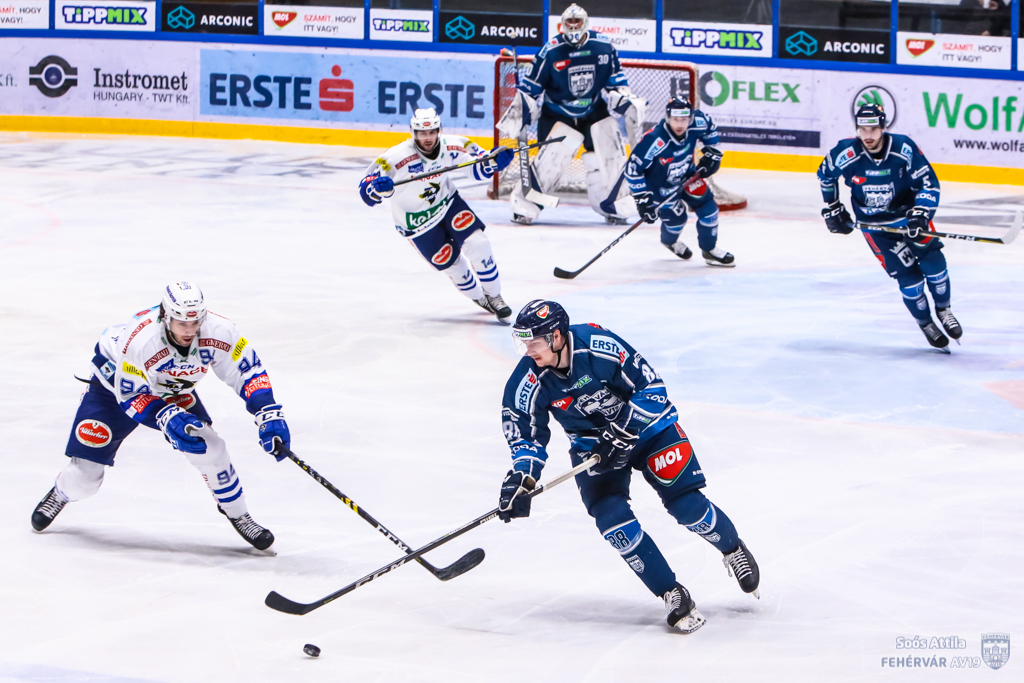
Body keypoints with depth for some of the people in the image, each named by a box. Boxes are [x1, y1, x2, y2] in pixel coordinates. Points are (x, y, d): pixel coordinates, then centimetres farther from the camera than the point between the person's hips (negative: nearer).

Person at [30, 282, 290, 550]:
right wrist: (168, 418, -41)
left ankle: (238, 515, 4)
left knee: (208, 446, -18)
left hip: (173, 391, 3)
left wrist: (269, 415, -31)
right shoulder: (139, 340, -41)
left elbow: (248, 370, -19)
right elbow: (130, 395, -30)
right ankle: (60, 494, 34)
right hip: (115, 381, -3)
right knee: (84, 477, -3)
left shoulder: (218, 332, -31)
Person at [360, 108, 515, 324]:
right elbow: (366, 189, -31)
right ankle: (480, 298, 30)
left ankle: (494, 297, 8)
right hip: (416, 222, -3)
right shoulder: (397, 157, -31)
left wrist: (493, 160, -24)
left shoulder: (451, 146, -17)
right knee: (451, 263, 2)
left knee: (477, 244, -12)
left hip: (447, 202, 3)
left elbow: (479, 167, -2)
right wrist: (378, 188, -55)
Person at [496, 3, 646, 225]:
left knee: (611, 157, -3)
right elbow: (531, 86, -8)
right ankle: (524, 204, -4)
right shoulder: (551, 51, -14)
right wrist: (520, 109, -16)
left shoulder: (603, 47, -7)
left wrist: (626, 102, -7)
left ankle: (609, 206, 13)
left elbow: (616, 80, 5)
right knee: (549, 161, -15)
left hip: (595, 112, 3)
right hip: (558, 114, -3)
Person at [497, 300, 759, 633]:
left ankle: (733, 549, 21)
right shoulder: (529, 381, -18)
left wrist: (624, 431, -28)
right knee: (611, 515, -18)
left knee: (686, 505, -12)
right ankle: (672, 595, -9)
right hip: (592, 443, 3)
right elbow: (526, 431, -8)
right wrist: (521, 477, -23)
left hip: (647, 423, -3)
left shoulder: (599, 346, -29)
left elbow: (650, 386, -22)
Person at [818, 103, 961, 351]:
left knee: (932, 261, -11)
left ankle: (943, 310, 17)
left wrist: (920, 214, -27)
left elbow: (928, 182, -14)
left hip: (908, 213, 1)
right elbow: (825, 174, 3)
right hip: (874, 224, -1)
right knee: (907, 275, -9)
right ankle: (925, 324, 12)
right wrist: (832, 209, 8)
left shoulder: (904, 148, -22)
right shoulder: (846, 153, -20)